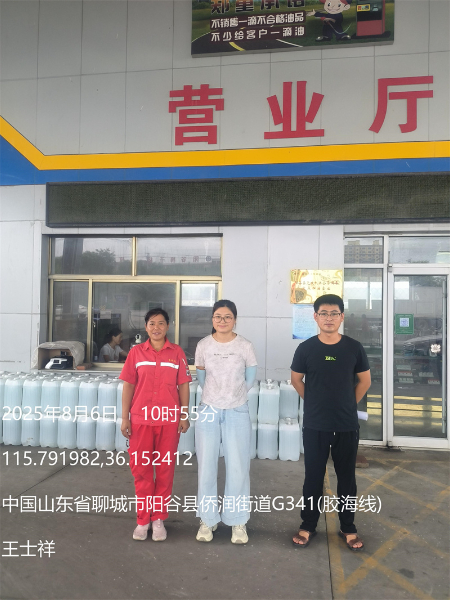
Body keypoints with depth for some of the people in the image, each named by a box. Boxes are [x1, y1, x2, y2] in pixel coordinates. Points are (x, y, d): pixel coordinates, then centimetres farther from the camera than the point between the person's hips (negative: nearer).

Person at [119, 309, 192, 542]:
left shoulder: (177, 352, 2)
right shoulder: (136, 352, 2)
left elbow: (183, 386, 4)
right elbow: (128, 385, 3)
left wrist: (185, 416, 0)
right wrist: (124, 418, -1)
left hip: (169, 419, 0)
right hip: (141, 418, 0)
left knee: (165, 469, 8)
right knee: (141, 469, 7)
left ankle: (159, 519, 24)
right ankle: (143, 519, 23)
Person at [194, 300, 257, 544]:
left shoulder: (245, 346, -8)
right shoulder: (203, 345, -3)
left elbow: (250, 378, 5)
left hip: (237, 413, -1)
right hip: (208, 411, 1)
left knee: (238, 467, 4)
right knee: (206, 466, 7)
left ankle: (238, 521, 21)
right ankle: (207, 519, 23)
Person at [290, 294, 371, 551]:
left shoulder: (354, 347, -4)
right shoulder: (306, 348, -6)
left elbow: (365, 381, 8)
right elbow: (296, 379, 8)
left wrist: (348, 404, 8)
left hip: (347, 425, 1)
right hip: (315, 425, 0)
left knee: (347, 477, 13)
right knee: (313, 477, 10)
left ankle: (348, 528, 30)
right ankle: (308, 526, 27)